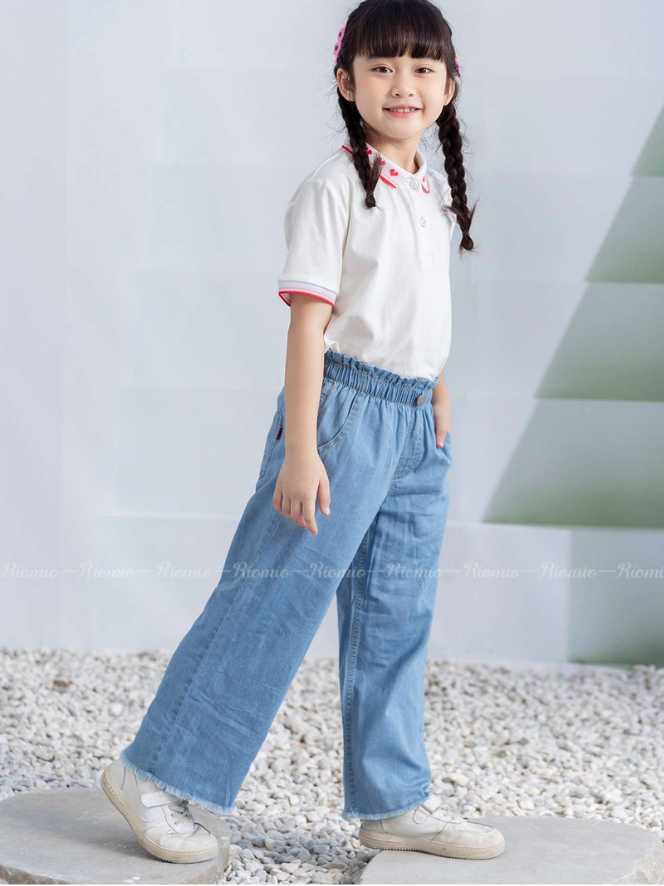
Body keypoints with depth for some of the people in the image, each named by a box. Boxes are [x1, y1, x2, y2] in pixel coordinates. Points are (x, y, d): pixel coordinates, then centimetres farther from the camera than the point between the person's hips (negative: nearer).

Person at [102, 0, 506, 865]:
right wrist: (300, 447, -19)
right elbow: (309, 320, -15)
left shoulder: (436, 190, 12)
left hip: (413, 425, 8)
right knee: (275, 600, -5)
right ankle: (157, 775, 5)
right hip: (344, 407, -8)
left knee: (396, 618, 11)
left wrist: (438, 400, 22)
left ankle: (395, 799, 22)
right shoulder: (335, 186, -11)